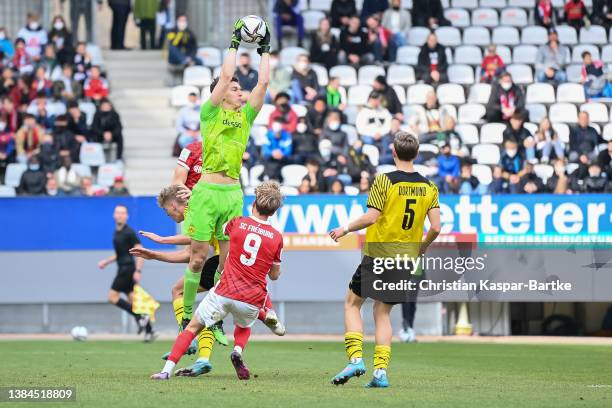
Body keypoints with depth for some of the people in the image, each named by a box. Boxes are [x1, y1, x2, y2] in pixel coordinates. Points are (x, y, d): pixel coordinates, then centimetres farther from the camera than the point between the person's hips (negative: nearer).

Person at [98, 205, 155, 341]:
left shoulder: (129, 233, -11)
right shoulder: (117, 233, 15)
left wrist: (138, 271, -22)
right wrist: (106, 262, 21)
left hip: (127, 269, -9)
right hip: (123, 269, 9)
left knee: (112, 297, -11)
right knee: (132, 300, 8)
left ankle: (140, 316, -9)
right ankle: (149, 331, 8)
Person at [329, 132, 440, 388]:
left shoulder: (384, 180, -10)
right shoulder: (429, 187, 2)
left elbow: (371, 217, -16)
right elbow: (435, 227, -3)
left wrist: (345, 229, 0)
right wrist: (422, 248, 15)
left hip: (377, 255, -4)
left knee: (352, 304, 12)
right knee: (383, 312, 15)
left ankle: (355, 358, -4)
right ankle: (381, 370, 3)